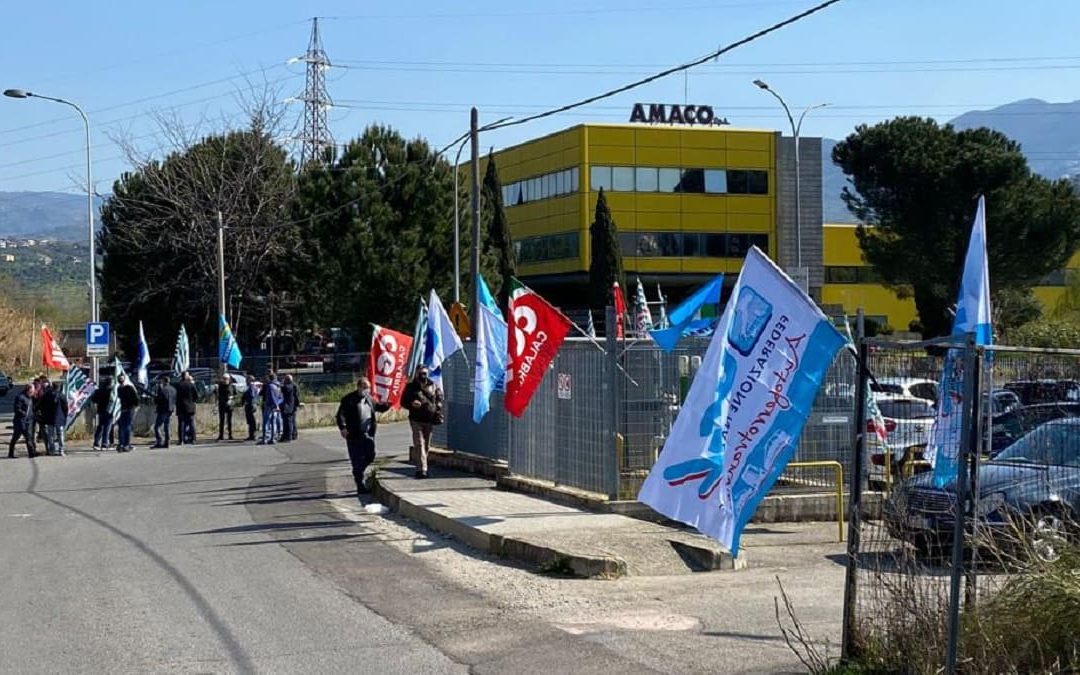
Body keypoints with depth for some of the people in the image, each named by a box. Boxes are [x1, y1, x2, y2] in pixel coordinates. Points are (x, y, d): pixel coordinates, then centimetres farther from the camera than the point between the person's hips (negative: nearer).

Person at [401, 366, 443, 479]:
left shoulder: (432, 385, 6)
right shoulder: (411, 386, -2)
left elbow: (439, 396, 21)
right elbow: (403, 401, 1)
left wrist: (438, 408, 5)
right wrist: (412, 404, -19)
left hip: (429, 419, 4)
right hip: (416, 420, -4)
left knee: (426, 445, 12)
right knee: (420, 444, -11)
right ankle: (422, 469, -14)